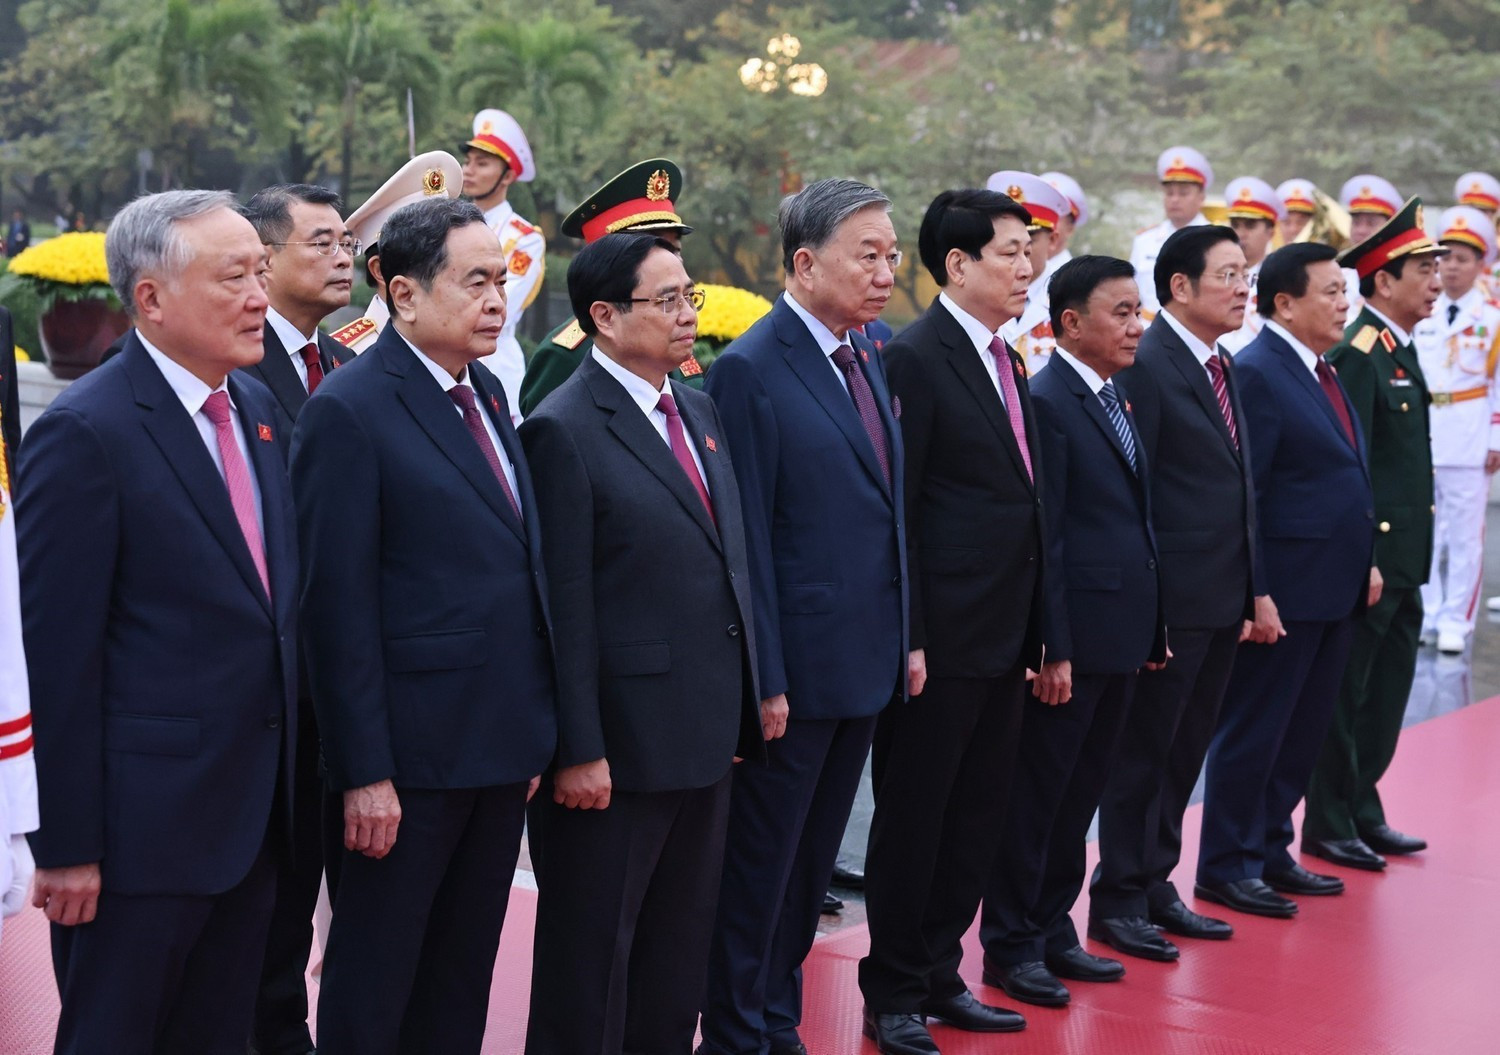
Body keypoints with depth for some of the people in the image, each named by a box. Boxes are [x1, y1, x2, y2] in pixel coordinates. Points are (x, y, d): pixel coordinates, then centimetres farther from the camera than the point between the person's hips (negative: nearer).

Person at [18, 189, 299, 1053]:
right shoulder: (85, 433, -15)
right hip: (144, 819, -7)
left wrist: (287, 778, 13)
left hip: (257, 810, 7)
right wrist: (67, 845, -16)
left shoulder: (257, 405, 9)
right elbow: (57, 654, -16)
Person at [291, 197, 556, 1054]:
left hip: (502, 748, 8)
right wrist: (365, 772, -18)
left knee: (463, 979, 17)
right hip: (413, 753, -7)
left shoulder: (488, 394, 11)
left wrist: (535, 730, 12)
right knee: (375, 984, 6)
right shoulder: (350, 410, -13)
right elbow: (340, 605, -16)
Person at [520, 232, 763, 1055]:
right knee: (592, 954, 6)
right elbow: (567, 607, -16)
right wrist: (578, 750, -18)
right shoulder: (565, 430, -13)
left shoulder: (700, 411, 11)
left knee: (682, 945, 18)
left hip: (708, 731, 8)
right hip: (622, 740, -8)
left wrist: (746, 697, 13)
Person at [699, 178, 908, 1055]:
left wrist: (906, 636, 12)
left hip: (866, 663, 8)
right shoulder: (750, 371, -14)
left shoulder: (870, 359, 10)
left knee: (813, 862, 17)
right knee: (761, 864, 5)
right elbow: (748, 541, -16)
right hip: (796, 669, -8)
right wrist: (764, 680, -17)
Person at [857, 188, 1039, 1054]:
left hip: (1006, 636, 8)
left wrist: (1036, 631, 14)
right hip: (943, 638, -8)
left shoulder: (1008, 362, 14)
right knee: (913, 816, 3)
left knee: (977, 818, 14)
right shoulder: (914, 359, -12)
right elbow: (894, 509, -15)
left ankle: (940, 975, 26)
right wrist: (907, 638, -18)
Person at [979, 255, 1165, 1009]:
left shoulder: (1118, 399, 14)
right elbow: (1043, 540, -17)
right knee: (1037, 793, 2)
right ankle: (1010, 946, 12)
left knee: (1081, 792, 15)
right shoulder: (1046, 403, -13)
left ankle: (1053, 929, 26)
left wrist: (1153, 628, 14)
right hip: (1074, 635, -8)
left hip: (1122, 634, 8)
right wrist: (1052, 651, -18)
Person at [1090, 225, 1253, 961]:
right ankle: (1117, 900, 12)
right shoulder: (1146, 366, -14)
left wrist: (1250, 591, 13)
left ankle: (1156, 885, 27)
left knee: (1185, 749, 16)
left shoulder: (1222, 368, 14)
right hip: (1174, 597, -9)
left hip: (1223, 597, 9)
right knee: (1144, 751, 2)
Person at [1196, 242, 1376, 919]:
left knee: (1303, 734, 16)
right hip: (1283, 593, -9)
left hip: (1335, 591, 9)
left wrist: (1365, 562, 15)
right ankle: (1226, 868, 11)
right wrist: (1254, 594, -21)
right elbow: (1240, 495, -18)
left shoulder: (1323, 374, 14)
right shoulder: (1256, 374, -15)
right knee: (1253, 731, 1)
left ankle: (1270, 851, 27)